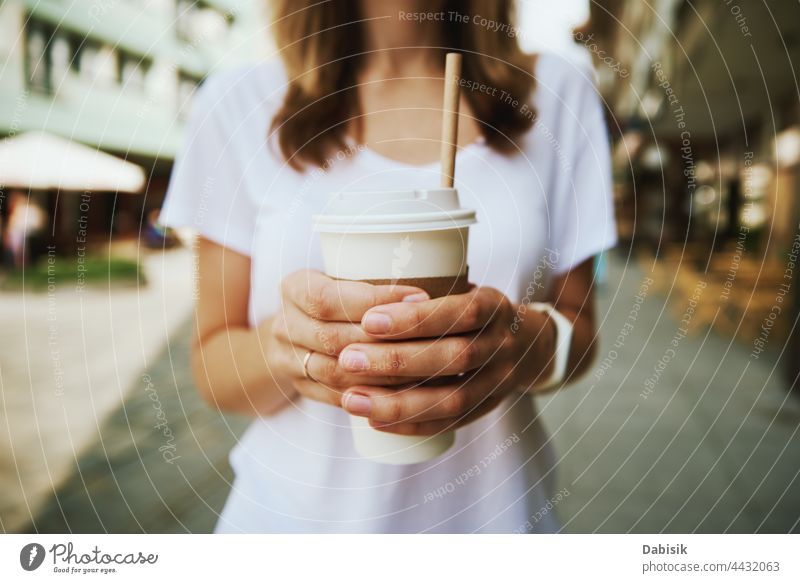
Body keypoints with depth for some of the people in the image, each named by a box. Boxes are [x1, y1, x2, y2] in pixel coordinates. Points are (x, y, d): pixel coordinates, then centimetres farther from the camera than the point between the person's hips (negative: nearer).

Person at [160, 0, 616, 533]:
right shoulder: (241, 103, -8)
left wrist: (533, 343, -24)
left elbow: (579, 326, -2)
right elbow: (214, 364, -5)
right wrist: (286, 346, -26)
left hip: (492, 513, 2)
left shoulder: (558, 91, -6)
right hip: (294, 512, 0)